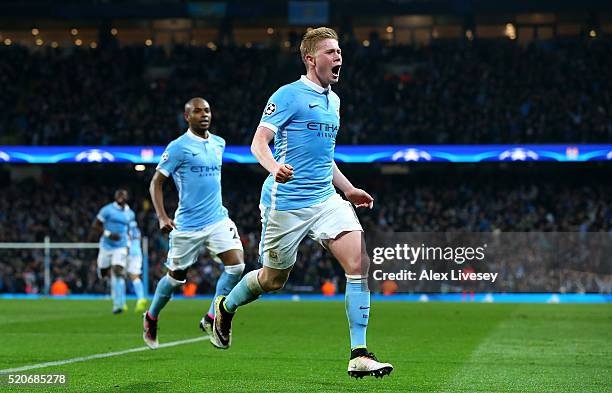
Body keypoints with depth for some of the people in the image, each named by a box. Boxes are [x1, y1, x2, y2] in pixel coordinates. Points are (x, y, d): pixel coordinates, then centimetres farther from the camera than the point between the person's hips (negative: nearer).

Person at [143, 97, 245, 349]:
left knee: (236, 264, -14)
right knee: (176, 277, 7)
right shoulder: (178, 147, -9)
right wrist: (162, 217, -17)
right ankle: (151, 318, 32)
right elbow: (156, 182, -7)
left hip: (218, 219, 5)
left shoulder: (218, 143, 10)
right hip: (188, 224, -5)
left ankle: (211, 319, -2)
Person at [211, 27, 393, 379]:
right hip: (286, 202, -6)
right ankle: (225, 307, 41)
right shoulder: (289, 95, -7)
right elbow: (259, 142, -14)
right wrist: (274, 167, -35)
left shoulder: (333, 100, 16)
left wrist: (349, 190, 22)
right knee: (273, 279, 8)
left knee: (359, 261, -15)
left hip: (326, 199, 6)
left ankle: (359, 356, -13)